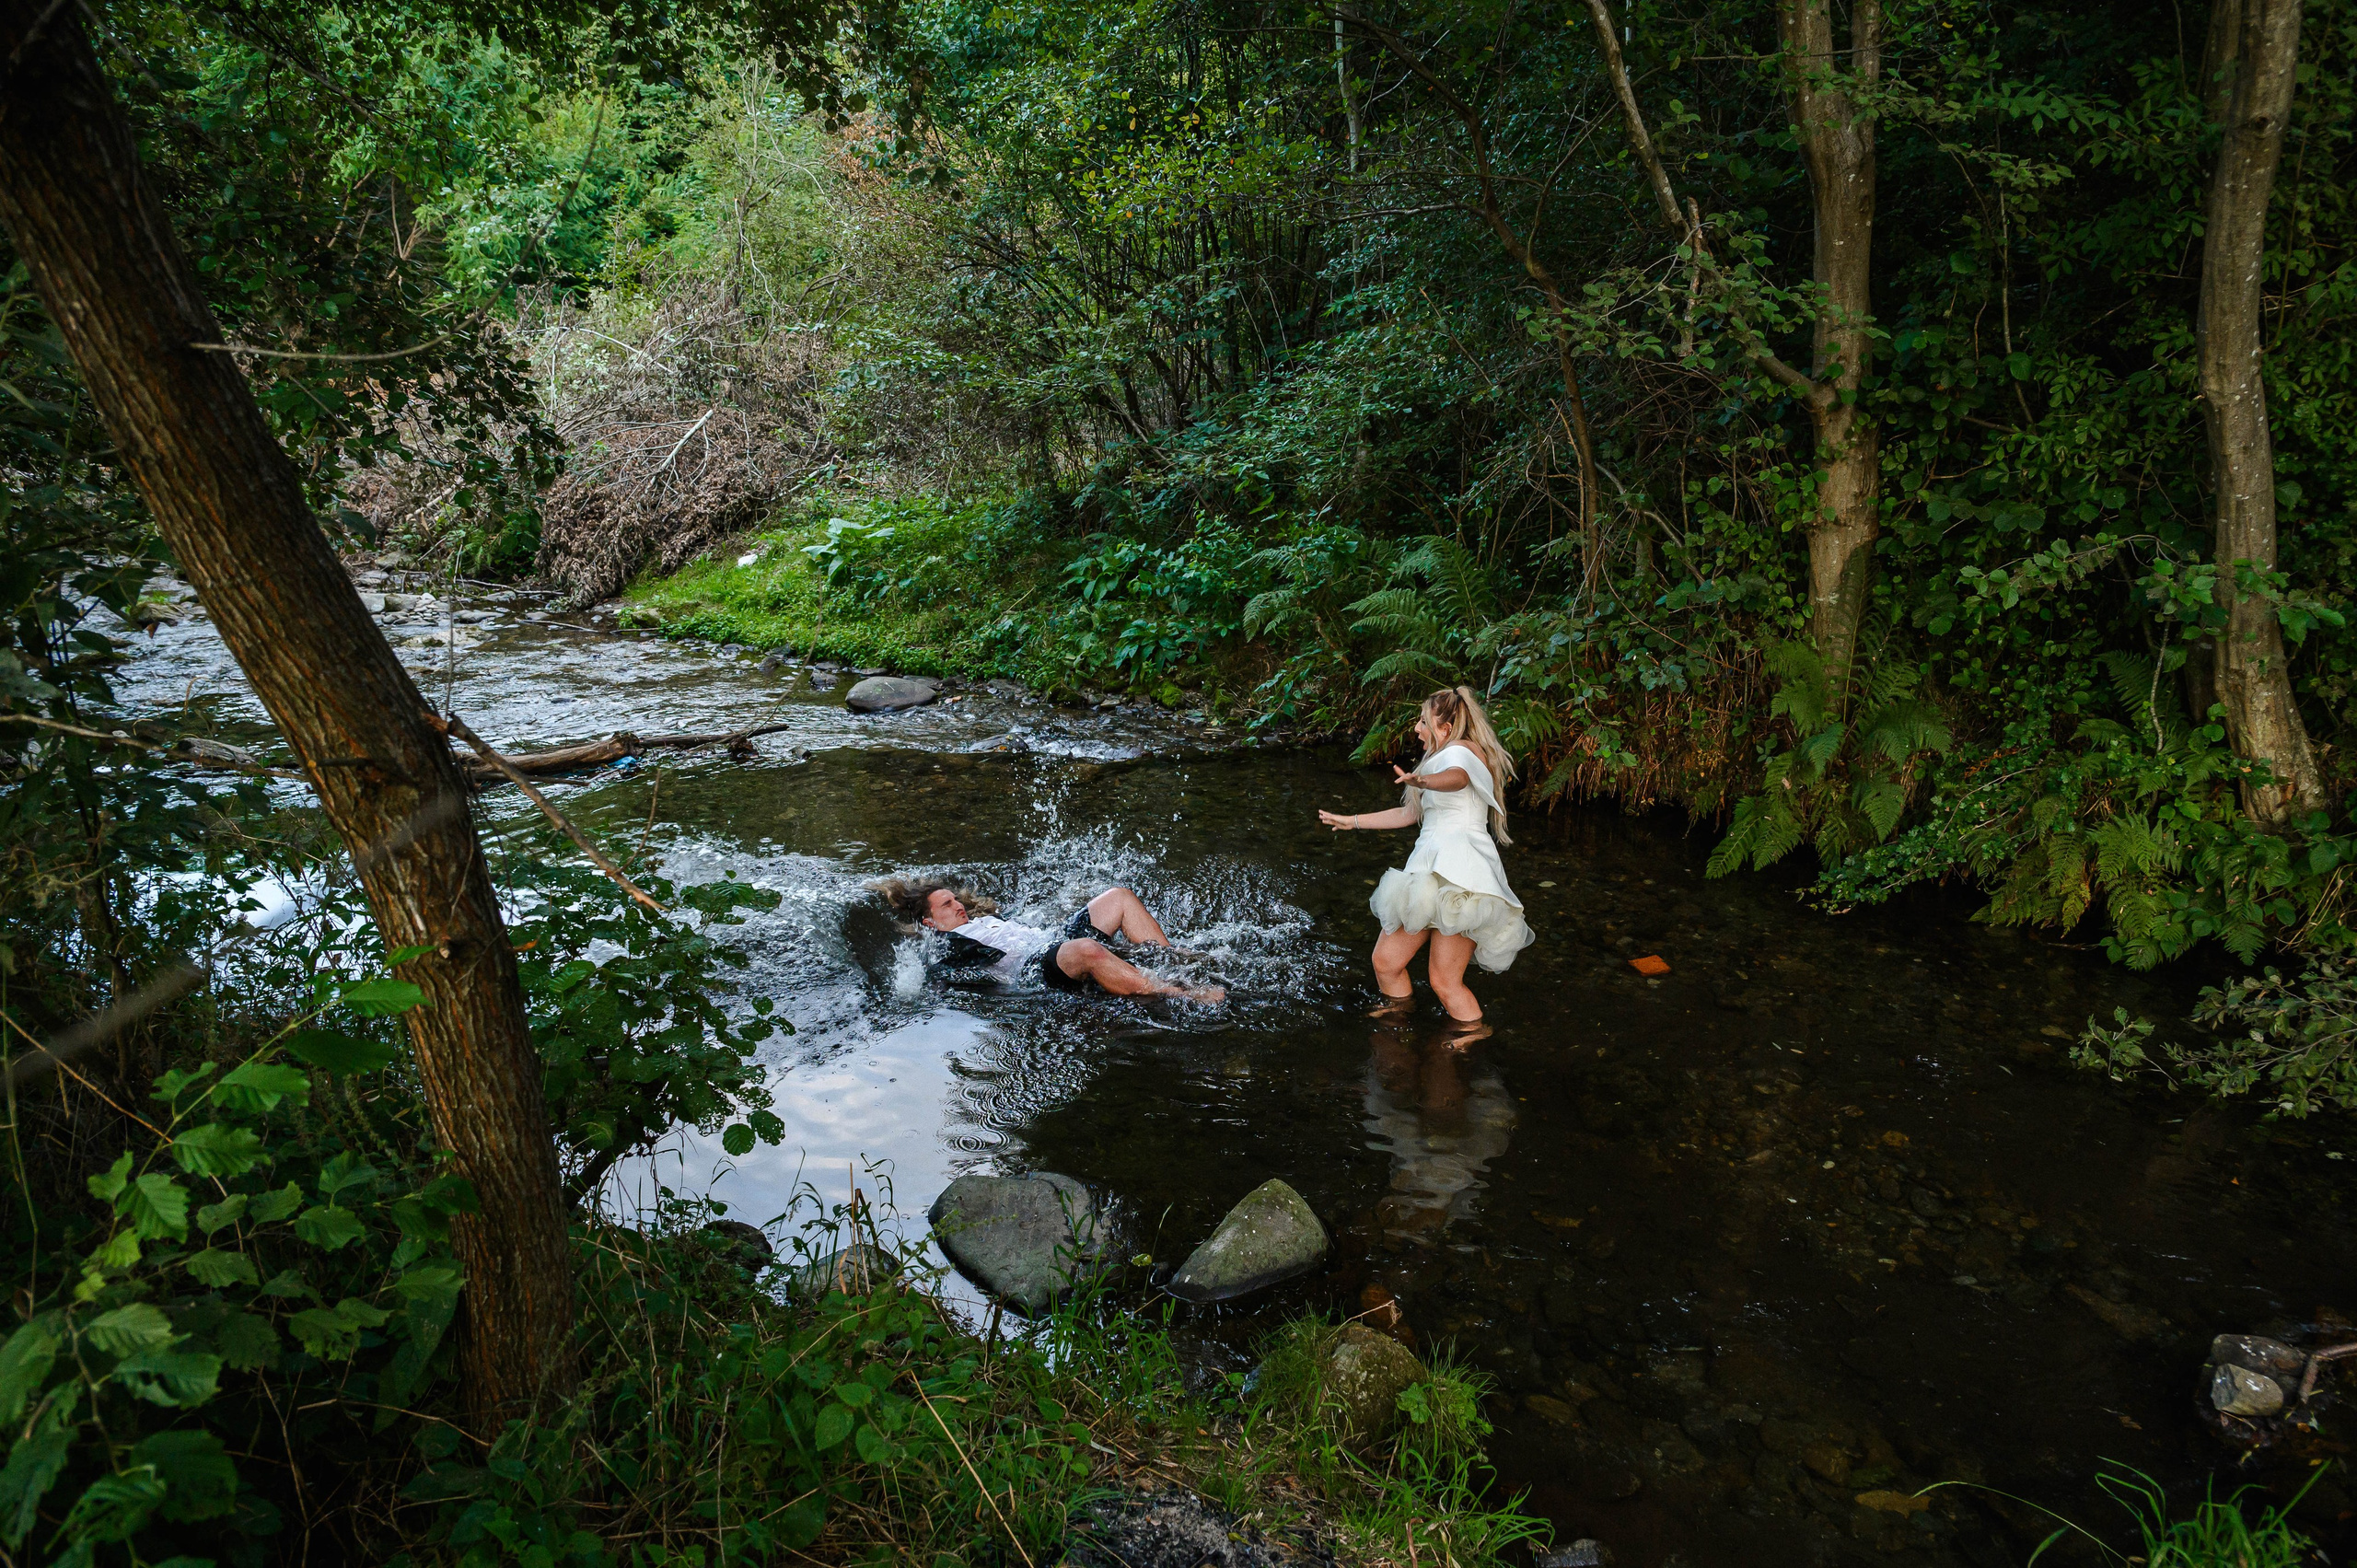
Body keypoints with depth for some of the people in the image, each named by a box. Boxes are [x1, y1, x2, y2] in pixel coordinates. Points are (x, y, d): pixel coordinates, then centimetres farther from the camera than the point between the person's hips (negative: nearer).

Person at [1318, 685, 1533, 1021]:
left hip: (1458, 871, -10)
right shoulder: (1444, 757, 30)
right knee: (1386, 962, 7)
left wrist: (1422, 782, -51)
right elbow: (1411, 814, 41)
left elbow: (1456, 777, -29)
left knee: (1444, 981, -16)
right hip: (1430, 868, 10)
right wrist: (1352, 822, 44)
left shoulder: (1462, 749, -2)